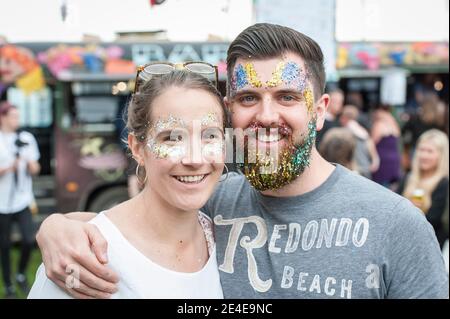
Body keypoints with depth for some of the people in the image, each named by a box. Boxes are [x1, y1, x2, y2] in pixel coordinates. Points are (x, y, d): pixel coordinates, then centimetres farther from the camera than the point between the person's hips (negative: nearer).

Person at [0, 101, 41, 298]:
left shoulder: (26, 138, 5)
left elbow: (35, 170, 7)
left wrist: (30, 163, -14)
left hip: (22, 200, 2)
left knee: (29, 240, -9)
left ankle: (21, 275, 17)